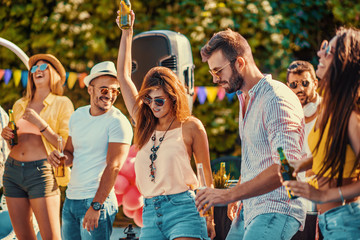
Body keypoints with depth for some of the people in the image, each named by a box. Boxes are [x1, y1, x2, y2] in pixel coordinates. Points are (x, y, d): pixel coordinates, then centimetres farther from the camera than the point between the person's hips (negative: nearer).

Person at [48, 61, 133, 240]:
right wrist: (60, 156, -4)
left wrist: (96, 205, -24)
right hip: (70, 198, 7)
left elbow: (113, 167, -18)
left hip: (97, 199, -7)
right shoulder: (78, 115, 11)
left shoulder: (118, 122, -11)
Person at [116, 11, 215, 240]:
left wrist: (210, 219, 3)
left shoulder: (190, 126, 2)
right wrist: (127, 32, 17)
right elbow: (124, 76, 18)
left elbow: (206, 175, 6)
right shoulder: (145, 125, 14)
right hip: (150, 211, 5)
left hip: (182, 207, -5)